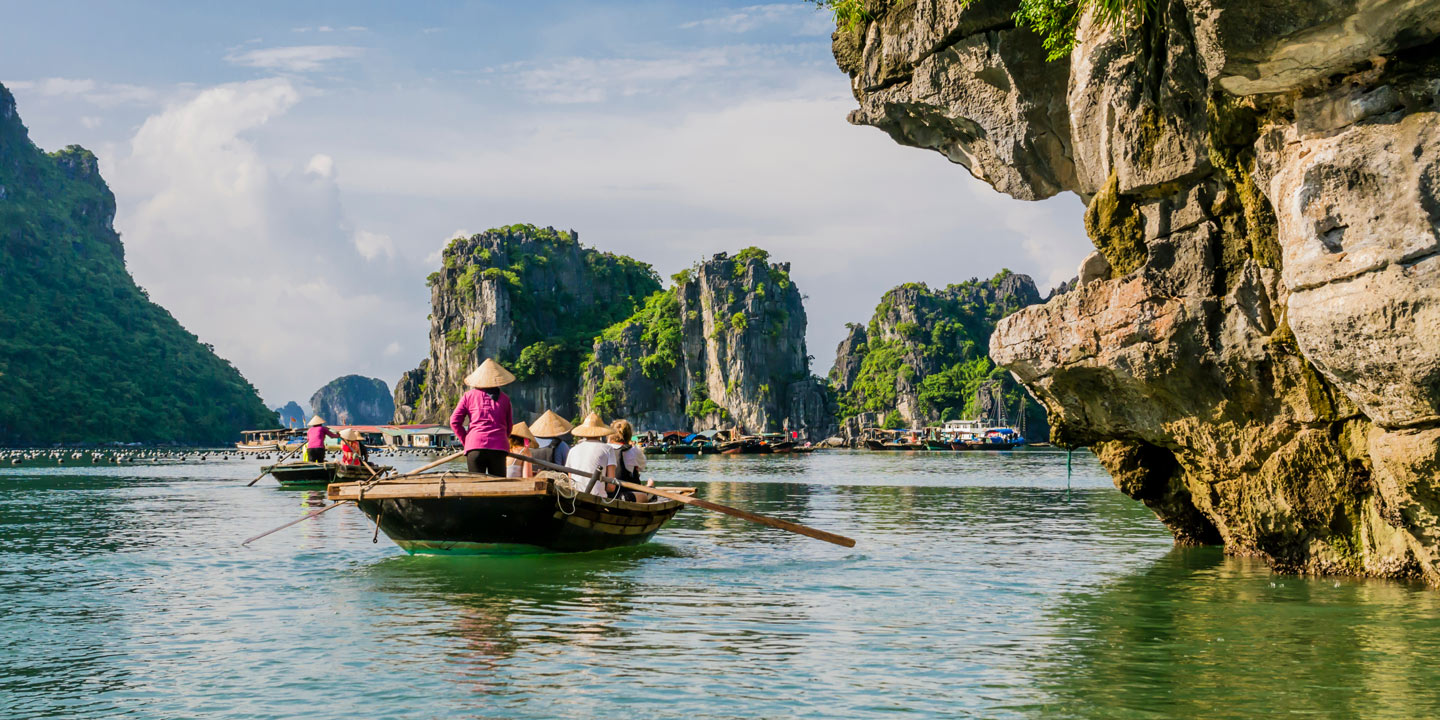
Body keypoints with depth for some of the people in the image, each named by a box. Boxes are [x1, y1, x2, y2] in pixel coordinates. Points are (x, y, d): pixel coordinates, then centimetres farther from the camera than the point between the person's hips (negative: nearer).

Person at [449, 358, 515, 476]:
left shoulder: (469, 396, 10)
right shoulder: (504, 398, 13)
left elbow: (454, 421, 6)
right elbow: (508, 427, 18)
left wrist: (465, 440, 14)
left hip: (475, 446, -1)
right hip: (498, 448, 1)